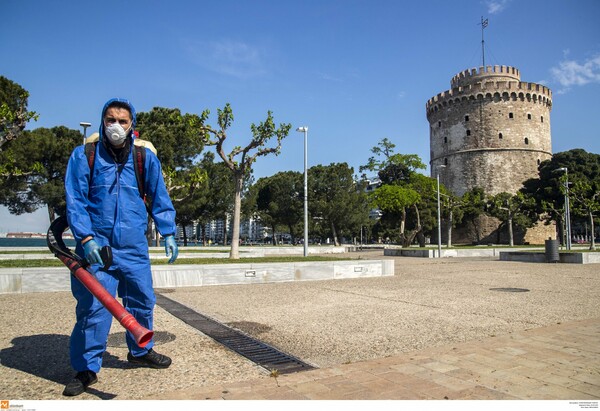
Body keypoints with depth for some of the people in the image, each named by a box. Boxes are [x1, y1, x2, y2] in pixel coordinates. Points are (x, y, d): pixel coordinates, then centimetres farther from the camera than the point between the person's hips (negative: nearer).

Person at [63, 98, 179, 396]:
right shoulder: (83, 155, -2)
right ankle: (86, 369, 16)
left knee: (143, 301, 13)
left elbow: (160, 198, 9)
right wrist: (86, 238, -16)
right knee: (93, 308, -3)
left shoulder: (145, 157, 3)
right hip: (96, 246, -2)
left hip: (134, 248, 3)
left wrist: (168, 233, 2)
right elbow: (74, 201, -5)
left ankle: (140, 351, 36)